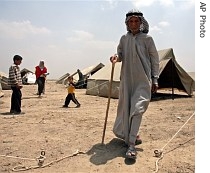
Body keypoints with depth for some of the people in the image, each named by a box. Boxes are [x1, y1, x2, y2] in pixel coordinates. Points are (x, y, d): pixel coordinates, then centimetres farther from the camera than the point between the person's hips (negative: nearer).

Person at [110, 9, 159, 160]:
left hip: (143, 80, -3)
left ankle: (131, 145, -8)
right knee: (125, 107, 10)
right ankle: (132, 135, 34)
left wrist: (155, 79, 0)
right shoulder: (124, 38, 9)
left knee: (137, 109, -12)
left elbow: (155, 59, 2)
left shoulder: (147, 38, 0)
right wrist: (116, 57, -11)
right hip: (127, 78, 4)